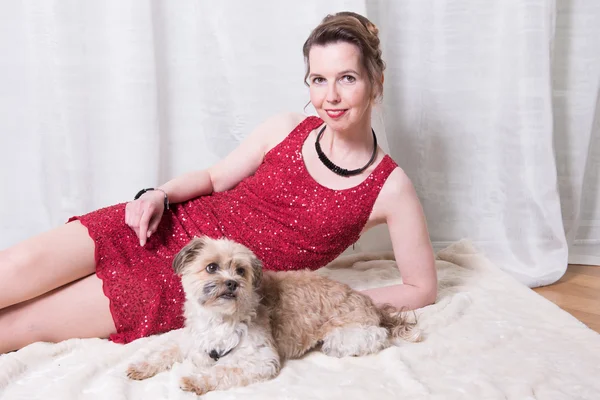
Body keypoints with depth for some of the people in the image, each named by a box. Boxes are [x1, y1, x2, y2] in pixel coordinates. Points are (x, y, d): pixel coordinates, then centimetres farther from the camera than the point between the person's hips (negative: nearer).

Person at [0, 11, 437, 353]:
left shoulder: (390, 189, -10)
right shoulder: (287, 128, -2)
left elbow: (423, 288, -3)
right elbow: (214, 177, 10)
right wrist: (160, 195, -10)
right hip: (175, 228, 3)